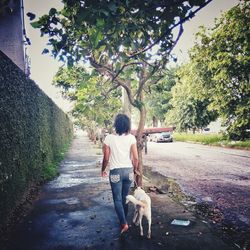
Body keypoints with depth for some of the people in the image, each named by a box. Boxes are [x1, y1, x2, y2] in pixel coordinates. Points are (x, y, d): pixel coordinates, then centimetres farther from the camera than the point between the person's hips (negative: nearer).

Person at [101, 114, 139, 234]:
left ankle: (124, 223, 1)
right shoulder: (131, 138, -6)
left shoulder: (109, 138, -11)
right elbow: (135, 158, -6)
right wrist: (135, 169, 12)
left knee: (117, 199, 8)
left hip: (115, 172, -3)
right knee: (125, 197, 19)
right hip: (128, 171, 3)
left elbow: (106, 158, -6)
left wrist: (103, 170, 11)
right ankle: (124, 220, 33)